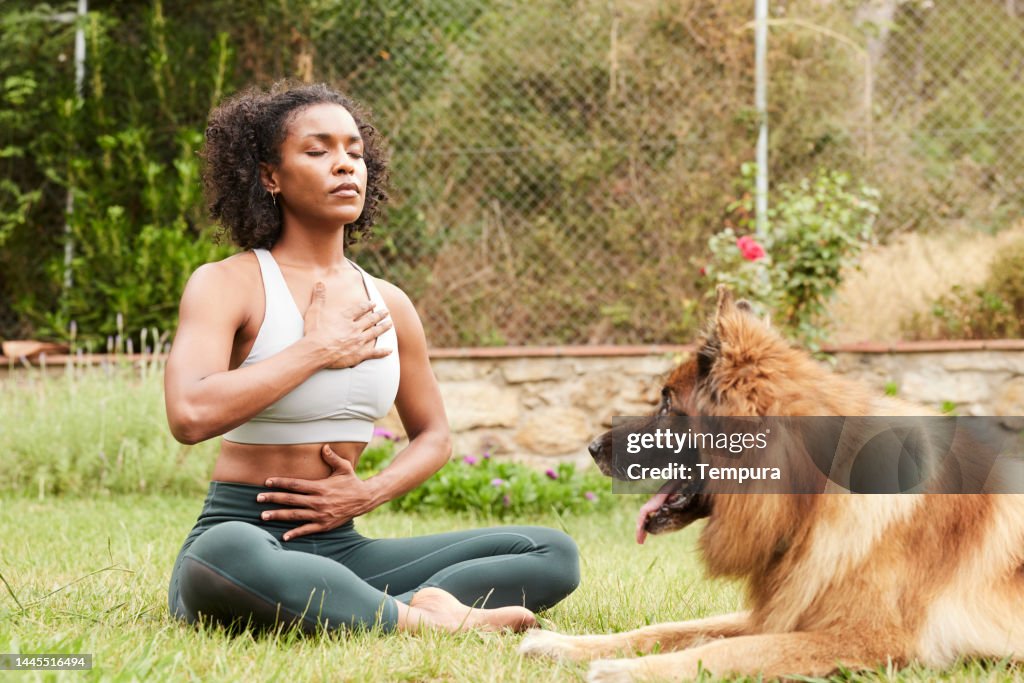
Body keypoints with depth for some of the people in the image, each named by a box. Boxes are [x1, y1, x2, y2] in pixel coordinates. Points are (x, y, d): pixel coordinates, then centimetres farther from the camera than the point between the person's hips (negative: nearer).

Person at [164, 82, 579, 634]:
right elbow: (190, 414, -24)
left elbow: (433, 435, 23)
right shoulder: (227, 284, -5)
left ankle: (380, 612, -26)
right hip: (243, 534, -6)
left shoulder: (388, 305, 12)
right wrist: (317, 349, -13)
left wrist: (372, 493, 1)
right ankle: (425, 620, -28)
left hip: (341, 547, 6)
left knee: (554, 554, -7)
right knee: (224, 555, -44)